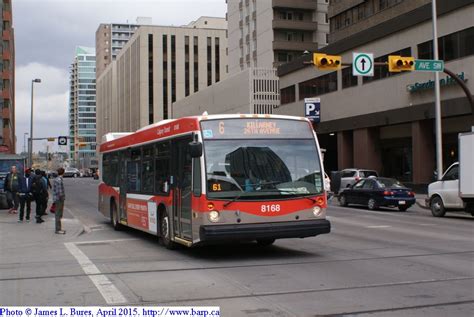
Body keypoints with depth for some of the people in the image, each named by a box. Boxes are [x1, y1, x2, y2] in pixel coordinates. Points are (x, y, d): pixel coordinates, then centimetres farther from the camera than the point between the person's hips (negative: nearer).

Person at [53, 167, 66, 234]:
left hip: (56, 199, 10)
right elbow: (60, 192, -22)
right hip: (59, 199, -10)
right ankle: (57, 229, 0)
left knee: (58, 215, 16)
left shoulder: (56, 179, 12)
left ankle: (58, 228, 25)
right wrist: (62, 200, -14)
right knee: (58, 215, -4)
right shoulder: (59, 180, -19)